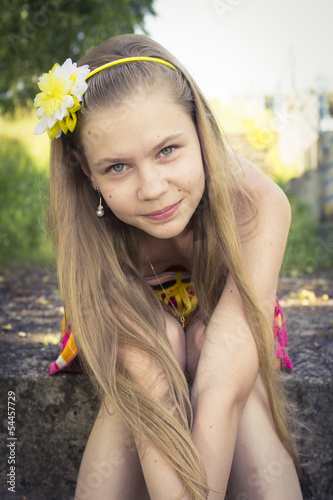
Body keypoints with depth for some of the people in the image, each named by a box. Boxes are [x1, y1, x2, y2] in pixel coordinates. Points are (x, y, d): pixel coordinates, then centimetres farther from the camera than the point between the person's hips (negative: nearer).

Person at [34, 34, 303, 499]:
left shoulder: (259, 203, -36)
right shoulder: (89, 233, -33)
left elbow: (225, 386, -41)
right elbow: (152, 391, -41)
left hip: (226, 324, 1)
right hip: (124, 327, 0)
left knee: (207, 338, -32)